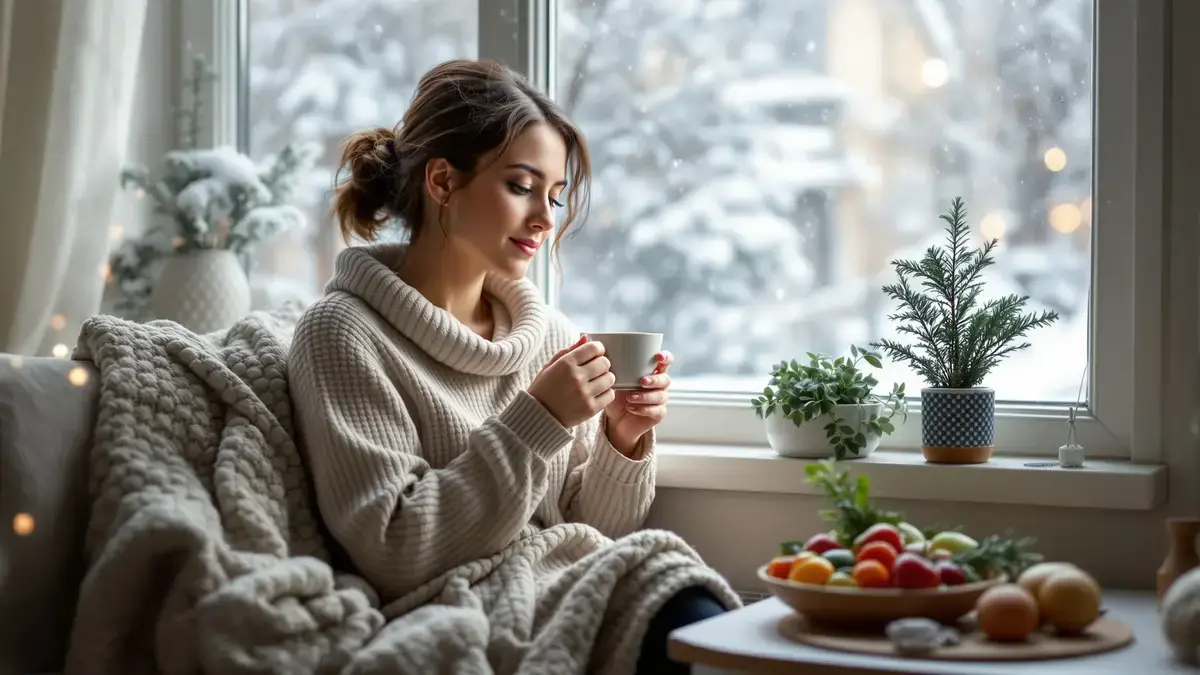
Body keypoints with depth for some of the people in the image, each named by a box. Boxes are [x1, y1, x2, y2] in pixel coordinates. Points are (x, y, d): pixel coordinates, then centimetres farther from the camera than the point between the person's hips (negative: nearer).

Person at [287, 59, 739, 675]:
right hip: (463, 619, -5)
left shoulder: (551, 333, 12)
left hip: (579, 596, 5)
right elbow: (389, 551, -12)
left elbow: (593, 530, 14)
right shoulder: (345, 333, -3)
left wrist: (623, 443, -4)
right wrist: (537, 423, -14)